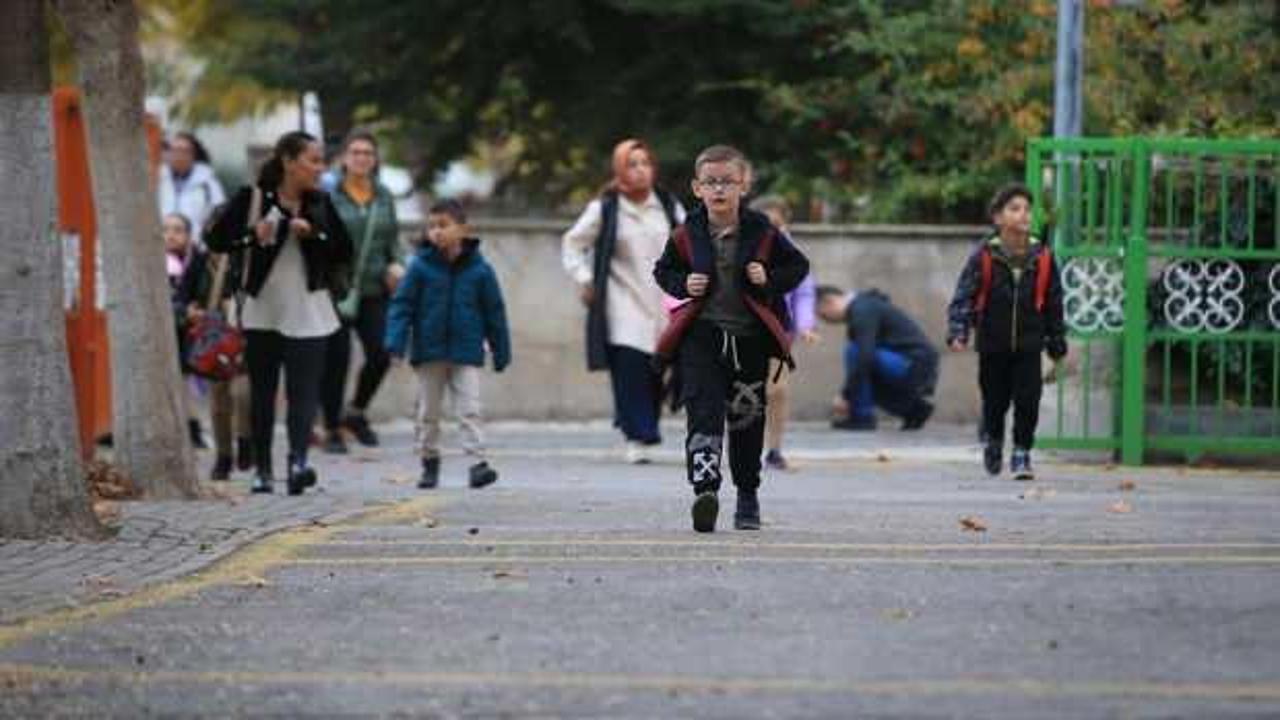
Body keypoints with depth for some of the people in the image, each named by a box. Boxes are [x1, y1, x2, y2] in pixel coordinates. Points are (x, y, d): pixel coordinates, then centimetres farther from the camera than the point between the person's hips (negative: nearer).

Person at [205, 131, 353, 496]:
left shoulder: (319, 205, 6)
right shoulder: (252, 199, -2)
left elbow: (344, 249, 5)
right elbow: (216, 239, -4)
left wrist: (313, 234, -11)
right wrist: (252, 236, -20)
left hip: (308, 311, 1)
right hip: (263, 310, -1)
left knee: (303, 389, -14)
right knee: (262, 392, 6)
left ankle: (298, 460, -27)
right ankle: (263, 468, 14)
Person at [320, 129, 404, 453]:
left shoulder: (384, 196, 11)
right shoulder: (328, 195, -4)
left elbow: (393, 240, 17)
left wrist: (396, 264, -1)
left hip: (374, 290, 4)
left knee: (380, 354, -5)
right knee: (336, 358, -1)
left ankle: (356, 412, 21)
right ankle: (332, 429, 13)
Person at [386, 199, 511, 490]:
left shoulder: (479, 269, -3)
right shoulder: (420, 266, -5)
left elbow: (494, 311, 5)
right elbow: (402, 305, -3)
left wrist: (501, 353, 7)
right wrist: (396, 343, -14)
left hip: (466, 354, -1)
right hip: (429, 353, 1)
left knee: (470, 409, -8)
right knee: (429, 411, 11)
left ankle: (477, 461, -10)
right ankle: (429, 461, 25)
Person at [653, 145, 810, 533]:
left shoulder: (762, 234, -2)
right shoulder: (687, 235, 0)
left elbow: (798, 266, 8)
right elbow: (663, 270, 14)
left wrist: (770, 279, -9)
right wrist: (682, 284, -6)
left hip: (749, 338, 1)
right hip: (700, 336, -1)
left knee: (747, 419, 11)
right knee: (704, 413, -16)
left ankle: (747, 496, 27)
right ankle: (704, 489, -27)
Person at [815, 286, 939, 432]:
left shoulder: (863, 310, -13)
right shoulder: (863, 307, 18)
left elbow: (864, 356, -24)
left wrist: (845, 396, -17)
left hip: (913, 368, -10)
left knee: (853, 351, -17)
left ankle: (861, 416, -12)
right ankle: (914, 408, 17)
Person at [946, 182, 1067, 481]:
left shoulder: (1042, 258, -2)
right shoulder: (984, 257, -9)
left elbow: (1053, 305, 7)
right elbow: (963, 297, -11)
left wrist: (1057, 346, 10)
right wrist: (957, 333, -25)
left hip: (1028, 346, 1)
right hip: (993, 347, -1)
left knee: (1028, 401, -8)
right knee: (995, 402, 12)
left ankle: (1022, 453, 6)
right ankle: (993, 442, 40)